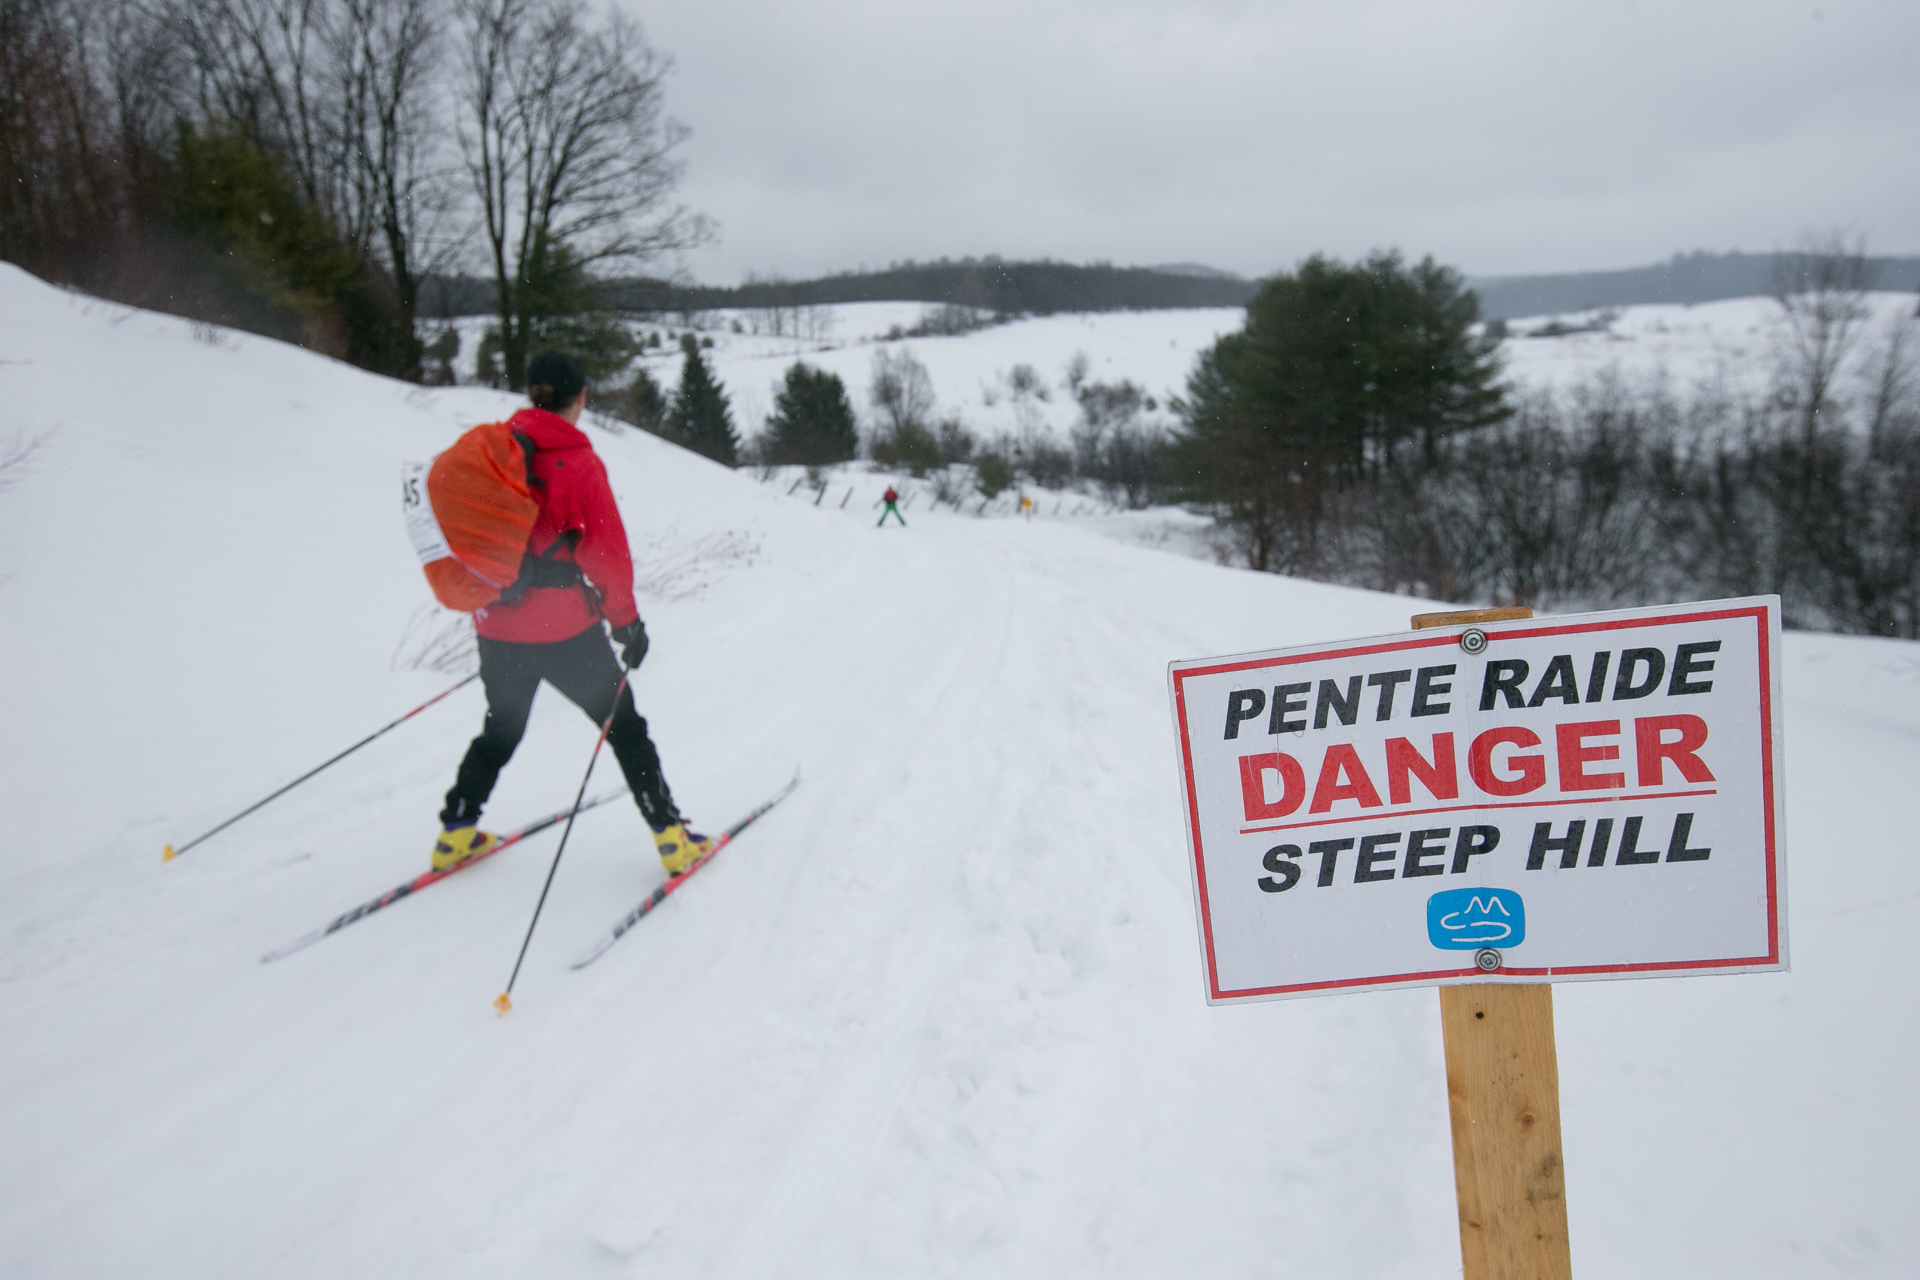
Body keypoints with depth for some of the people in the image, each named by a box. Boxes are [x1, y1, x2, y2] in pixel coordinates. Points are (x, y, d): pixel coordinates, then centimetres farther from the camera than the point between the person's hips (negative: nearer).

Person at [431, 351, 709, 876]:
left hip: (496, 626, 5)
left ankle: (455, 833, 29)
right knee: (624, 727, 9)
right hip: (563, 628, -5)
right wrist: (626, 620, -2)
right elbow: (607, 552, -12)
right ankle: (671, 838, 11)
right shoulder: (577, 462, -13)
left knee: (501, 729, 25)